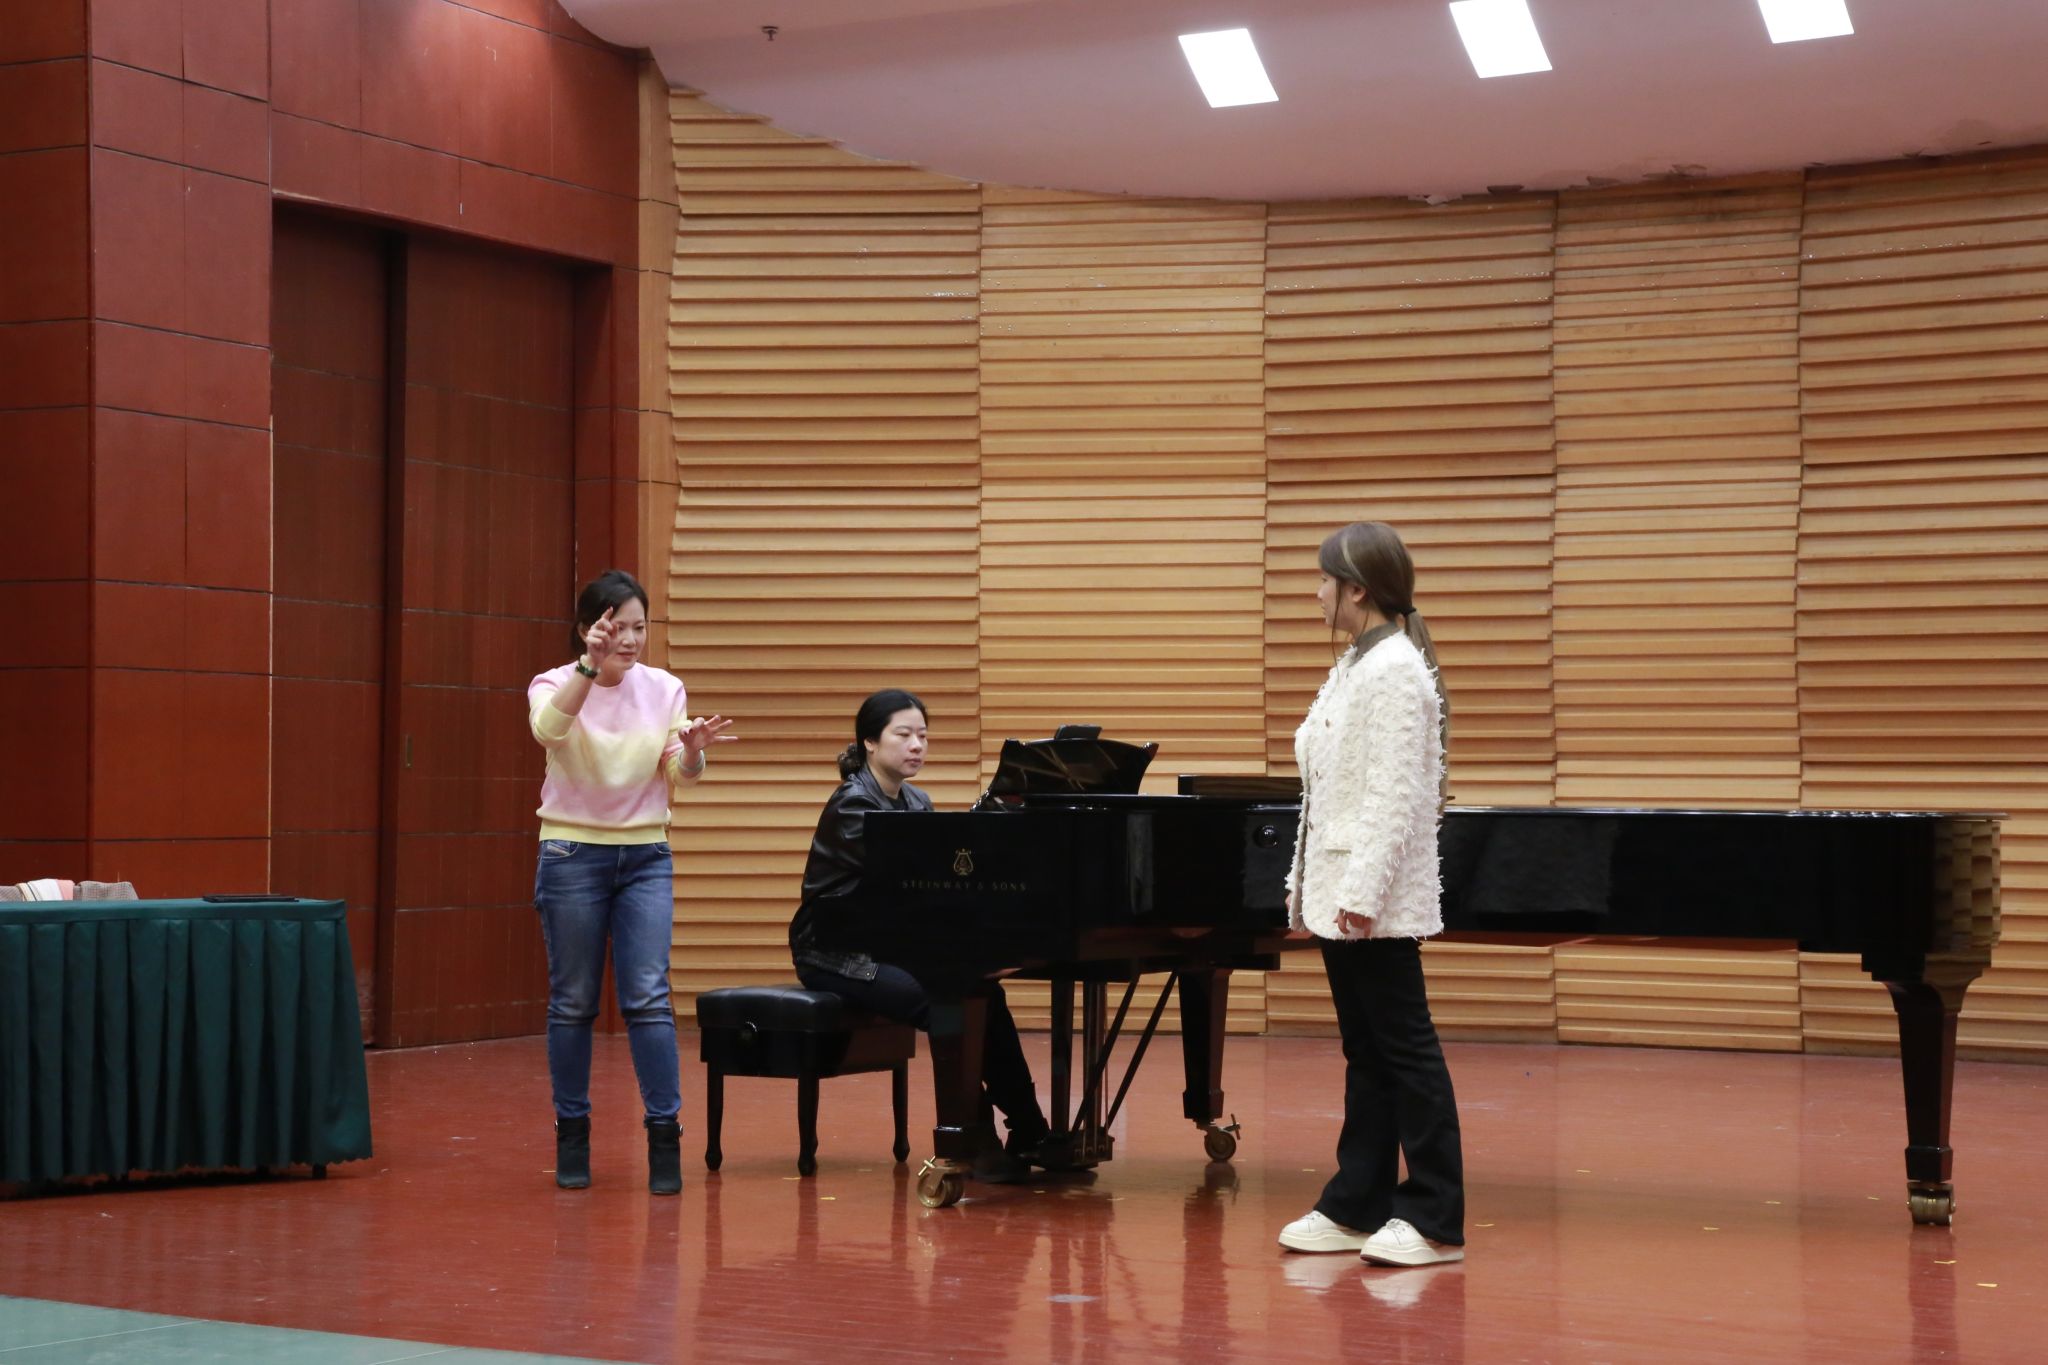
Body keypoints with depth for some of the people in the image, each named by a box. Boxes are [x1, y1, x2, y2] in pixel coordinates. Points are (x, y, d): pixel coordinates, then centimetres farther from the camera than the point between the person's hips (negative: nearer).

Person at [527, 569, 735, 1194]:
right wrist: (588, 666, -43)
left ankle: (664, 1133, -1)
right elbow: (548, 729, -30)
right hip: (573, 854, -2)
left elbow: (677, 776, -7)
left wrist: (693, 749, -30)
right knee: (572, 1002, 5)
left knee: (648, 997, -6)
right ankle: (572, 1134, 16)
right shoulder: (554, 685, -6)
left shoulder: (664, 689, 2)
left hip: (645, 855, 2)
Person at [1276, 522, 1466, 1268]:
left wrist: (1363, 893, -23)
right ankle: (1357, 1206, 18)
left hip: (1375, 901, -10)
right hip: (1339, 894, 10)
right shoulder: (1353, 667, 15)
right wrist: (1304, 881, 16)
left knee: (1405, 1048, -5)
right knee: (1366, 1053, 13)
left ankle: (1435, 1221, -1)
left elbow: (1396, 795, -21)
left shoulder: (1394, 669, -15)